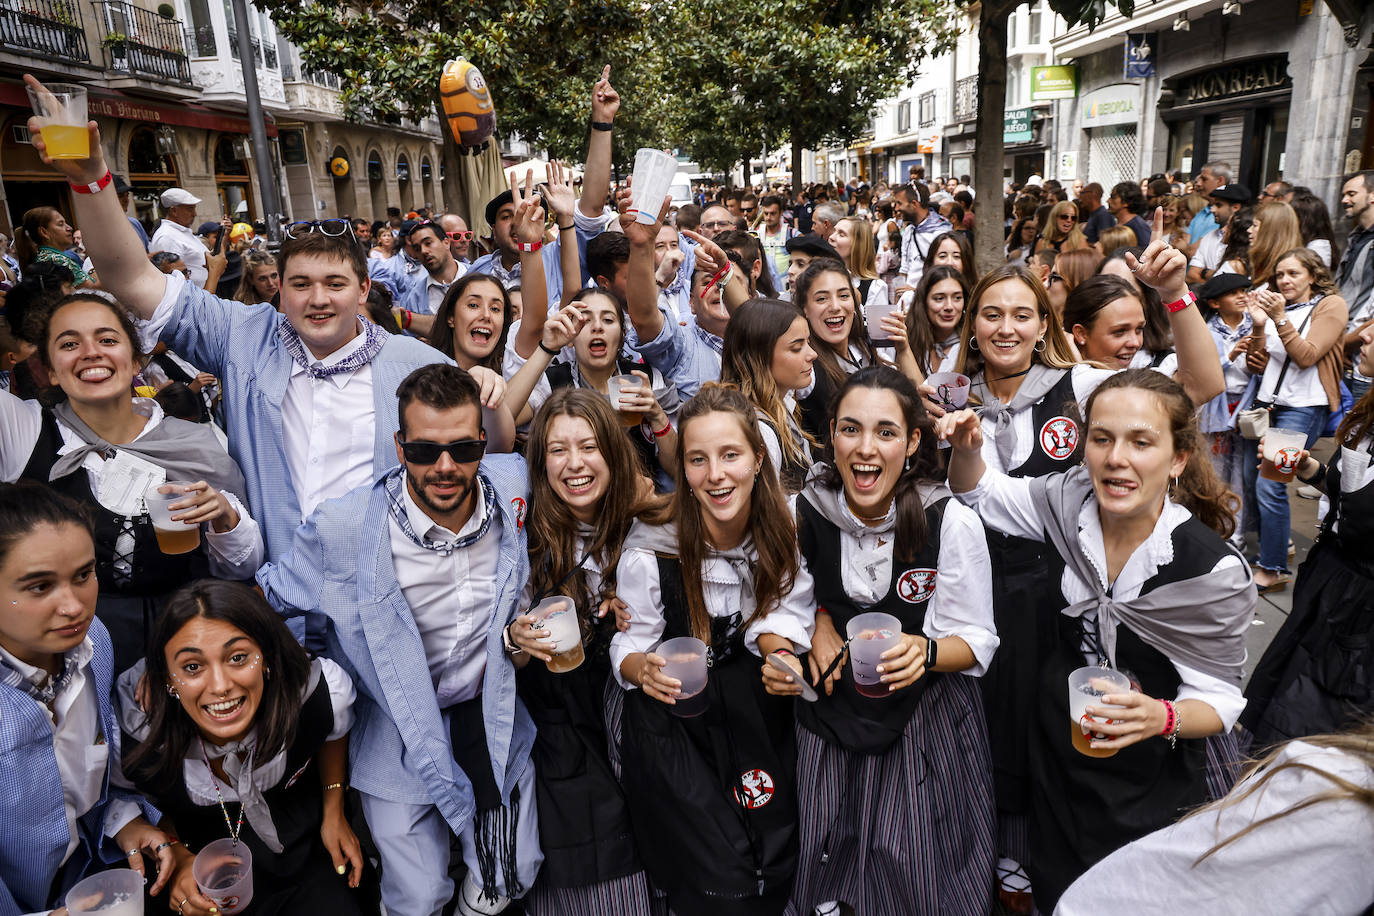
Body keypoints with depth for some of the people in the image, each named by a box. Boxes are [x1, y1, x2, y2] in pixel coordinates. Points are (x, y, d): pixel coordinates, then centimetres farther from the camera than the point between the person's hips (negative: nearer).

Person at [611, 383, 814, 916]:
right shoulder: (650, 550, -20)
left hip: (753, 706, 3)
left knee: (777, 870, -3)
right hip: (671, 719, -3)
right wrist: (642, 667, -31)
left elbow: (783, 613, -1)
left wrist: (779, 645, -22)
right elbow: (629, 649, -9)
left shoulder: (781, 532, -11)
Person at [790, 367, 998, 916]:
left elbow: (977, 643, -12)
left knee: (906, 856, -9)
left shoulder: (953, 523, -19)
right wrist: (818, 621, -8)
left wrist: (924, 652, -32)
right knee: (821, 850, 2)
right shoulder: (804, 511, -10)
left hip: (927, 707, -2)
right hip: (834, 703, 3)